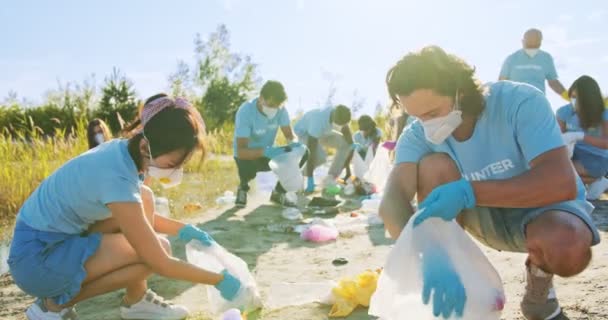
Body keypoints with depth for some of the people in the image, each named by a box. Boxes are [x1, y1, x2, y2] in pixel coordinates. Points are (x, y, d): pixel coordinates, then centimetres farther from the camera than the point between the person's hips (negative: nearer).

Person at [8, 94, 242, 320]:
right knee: (154, 250, -18)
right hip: (36, 258, -9)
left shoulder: (122, 151, -4)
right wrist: (219, 280, -13)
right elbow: (161, 264, -23)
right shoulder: (117, 177, -30)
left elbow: (139, 217, 15)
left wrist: (181, 229, 3)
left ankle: (136, 299, 10)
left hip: (57, 237, 9)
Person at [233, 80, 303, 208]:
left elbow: (290, 135, -9)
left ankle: (278, 193, 6)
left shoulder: (280, 109, -16)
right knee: (248, 169, -38)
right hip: (248, 155, -4)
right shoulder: (245, 112, -30)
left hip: (268, 153, 4)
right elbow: (241, 151, -35)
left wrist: (294, 144, -34)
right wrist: (265, 151, -51)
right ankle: (243, 187, 3)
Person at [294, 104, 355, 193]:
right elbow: (311, 152, -42)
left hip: (323, 132, 7)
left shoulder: (339, 114, -26)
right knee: (320, 157, -31)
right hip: (304, 132, -6)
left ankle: (330, 177, -2)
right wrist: (310, 179, -41)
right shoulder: (319, 122, -43)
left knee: (345, 143, -10)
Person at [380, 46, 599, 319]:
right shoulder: (418, 135, -19)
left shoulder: (520, 101, -27)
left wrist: (468, 192, -46)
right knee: (434, 165, -27)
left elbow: (562, 183, -36)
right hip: (488, 216, 3)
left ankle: (539, 275, 0)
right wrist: (429, 253, -51)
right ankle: (449, 285, -12)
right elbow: (392, 202, -32)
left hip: (545, 207, -2)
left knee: (568, 248, -39)